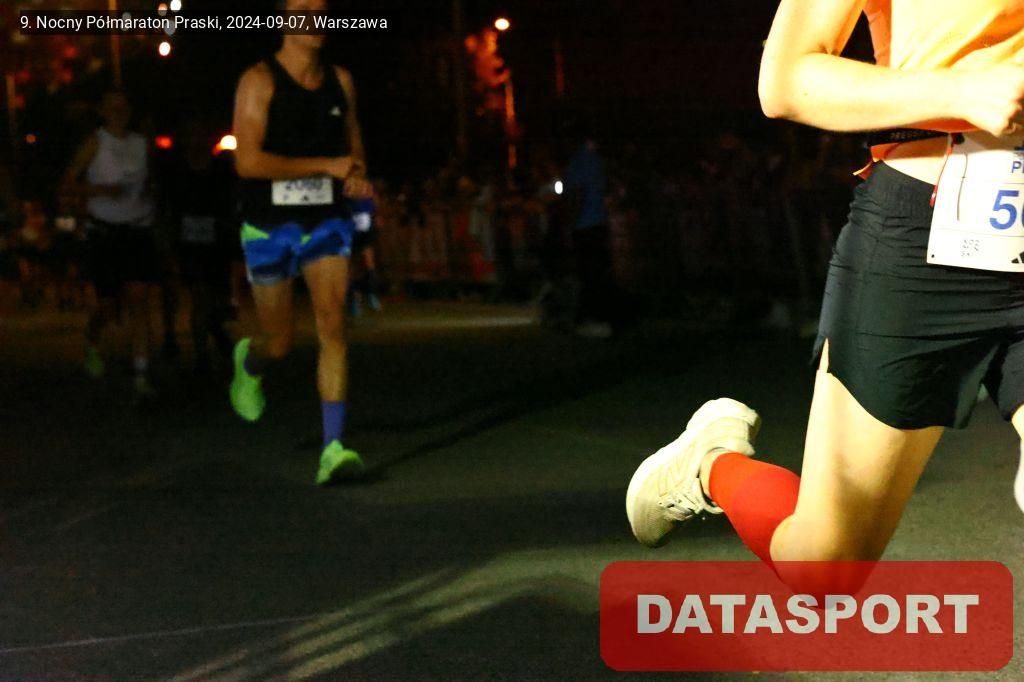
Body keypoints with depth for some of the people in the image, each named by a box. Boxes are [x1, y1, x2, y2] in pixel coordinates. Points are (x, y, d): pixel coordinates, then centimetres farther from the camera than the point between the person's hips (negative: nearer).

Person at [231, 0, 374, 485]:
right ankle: (248, 361, 48)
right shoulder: (260, 81, -11)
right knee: (279, 343, 9)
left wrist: (357, 176, 0)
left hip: (327, 220, 3)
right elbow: (248, 161, -20)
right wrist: (328, 166, -20)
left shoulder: (340, 80, 5)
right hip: (270, 225, -3)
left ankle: (333, 449, -18)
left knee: (332, 324, -15)